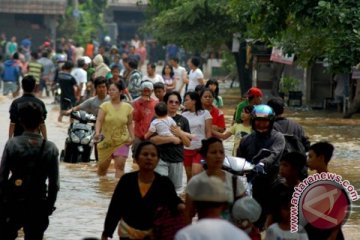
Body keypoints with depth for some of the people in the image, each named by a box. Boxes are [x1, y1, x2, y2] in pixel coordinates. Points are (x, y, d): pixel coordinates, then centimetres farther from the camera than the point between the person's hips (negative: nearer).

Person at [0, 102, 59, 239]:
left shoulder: (12, 144, -8)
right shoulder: (50, 148, -5)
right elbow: (54, 183, -2)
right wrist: (49, 207, 9)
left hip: (13, 203, -1)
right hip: (38, 206, 1)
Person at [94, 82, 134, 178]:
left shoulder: (127, 107, 1)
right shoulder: (105, 106, -4)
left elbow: (130, 124, 7)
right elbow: (99, 120, -13)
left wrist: (132, 137, -6)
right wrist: (97, 133, -30)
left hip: (122, 141, 0)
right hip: (106, 141, 0)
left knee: (120, 166, -14)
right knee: (102, 166, 9)